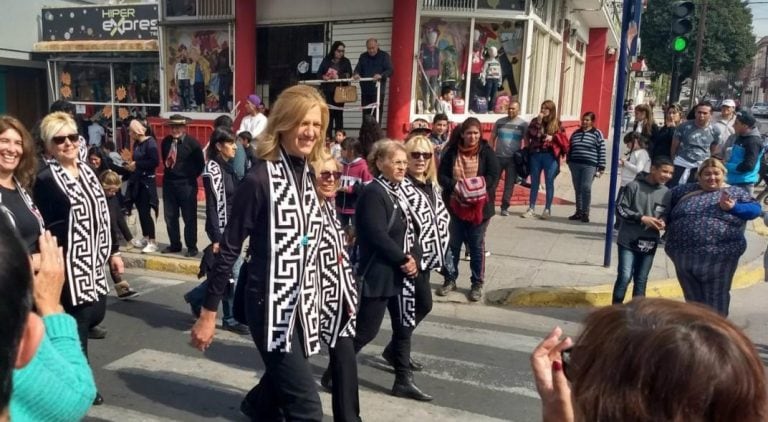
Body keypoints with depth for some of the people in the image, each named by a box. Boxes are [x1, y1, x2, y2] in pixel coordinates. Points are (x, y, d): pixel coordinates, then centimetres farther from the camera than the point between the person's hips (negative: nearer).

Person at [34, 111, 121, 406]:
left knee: (95, 314, 15)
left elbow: (103, 214, 14)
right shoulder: (45, 180, -13)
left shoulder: (87, 172, 9)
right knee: (76, 325, 2)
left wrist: (112, 252, 15)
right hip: (68, 265, -8)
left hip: (93, 261, 8)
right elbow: (42, 230, -15)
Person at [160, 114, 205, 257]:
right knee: (170, 217, 10)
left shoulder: (192, 143, -8)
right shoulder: (165, 142, 5)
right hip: (168, 183, 5)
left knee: (189, 218, 2)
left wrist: (191, 177, 0)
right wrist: (170, 173, 11)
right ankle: (175, 245, 24)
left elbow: (200, 164, -3)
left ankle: (192, 247, 11)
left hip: (186, 185, -5)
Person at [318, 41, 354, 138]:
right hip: (327, 91, 1)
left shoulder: (346, 62, 6)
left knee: (338, 113, 0)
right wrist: (324, 77, -15)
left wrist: (338, 76, -15)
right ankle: (328, 137, 5)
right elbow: (319, 74, 6)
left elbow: (349, 75, -2)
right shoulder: (326, 60, 7)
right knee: (328, 113, 1)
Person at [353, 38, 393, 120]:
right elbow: (358, 69, 7)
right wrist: (356, 74, -18)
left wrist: (381, 75, -29)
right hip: (365, 91, 4)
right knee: (365, 115, 7)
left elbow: (390, 70, -8)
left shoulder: (384, 56, 2)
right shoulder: (363, 57, 15)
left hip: (378, 92, -4)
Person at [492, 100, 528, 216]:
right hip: (498, 157, 1)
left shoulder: (523, 124, 1)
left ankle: (505, 207, 13)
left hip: (513, 158, -1)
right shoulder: (500, 122, 6)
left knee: (509, 184, 4)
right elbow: (492, 138, 10)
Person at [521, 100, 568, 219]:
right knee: (534, 182, 8)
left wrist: (552, 137, -15)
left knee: (549, 183, 3)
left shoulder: (557, 123, 3)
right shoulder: (535, 121, 7)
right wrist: (538, 122, -13)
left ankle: (547, 210, 10)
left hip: (550, 156, -2)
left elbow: (562, 139, 1)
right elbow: (531, 134, -8)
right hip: (535, 154, 2)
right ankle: (531, 209, 14)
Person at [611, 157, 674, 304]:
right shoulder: (634, 186, -12)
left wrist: (663, 223, -8)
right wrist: (641, 218, -18)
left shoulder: (666, 193, 0)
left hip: (649, 243, 4)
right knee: (624, 277, -7)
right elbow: (620, 208, -10)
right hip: (629, 240, -4)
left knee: (641, 280, 12)